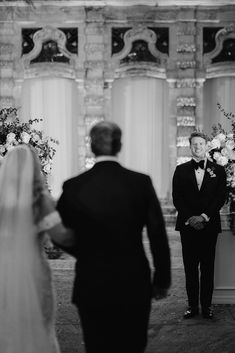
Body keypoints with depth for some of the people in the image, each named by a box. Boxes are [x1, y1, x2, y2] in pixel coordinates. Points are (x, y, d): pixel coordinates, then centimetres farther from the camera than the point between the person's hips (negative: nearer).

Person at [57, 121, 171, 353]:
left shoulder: (73, 186, -8)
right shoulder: (141, 182, -8)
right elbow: (158, 234, -6)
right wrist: (162, 280, 5)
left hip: (91, 284, 0)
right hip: (133, 283, 0)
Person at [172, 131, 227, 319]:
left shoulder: (218, 170, 7)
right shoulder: (181, 170, 8)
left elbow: (221, 197, 0)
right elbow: (177, 198, 3)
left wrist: (204, 216, -10)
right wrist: (190, 218, -9)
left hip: (209, 225, 0)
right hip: (188, 225, 1)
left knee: (208, 268, 2)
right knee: (190, 268, 3)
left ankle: (207, 305, 10)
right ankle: (193, 306, 10)